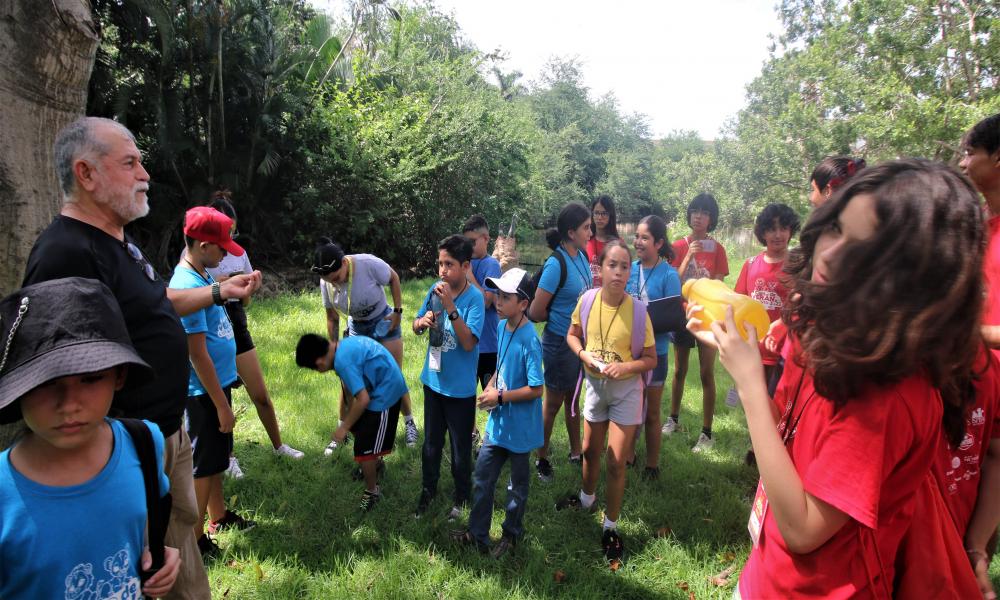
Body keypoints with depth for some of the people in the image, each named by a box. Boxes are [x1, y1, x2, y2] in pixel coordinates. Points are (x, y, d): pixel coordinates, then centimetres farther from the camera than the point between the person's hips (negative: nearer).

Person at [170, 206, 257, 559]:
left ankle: (218, 517, 39)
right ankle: (195, 541, 18)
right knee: (203, 465, 4)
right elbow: (198, 354, -23)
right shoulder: (187, 285, -23)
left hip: (216, 385, 9)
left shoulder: (200, 275, 6)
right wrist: (222, 405, -20)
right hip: (204, 392, -9)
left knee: (215, 459, 22)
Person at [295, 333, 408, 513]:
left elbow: (363, 399, -26)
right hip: (388, 383, 10)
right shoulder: (344, 343, 4)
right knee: (358, 426, 25)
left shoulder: (343, 361, -25)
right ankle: (377, 463, 46)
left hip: (385, 394, -10)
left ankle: (372, 491, 18)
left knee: (364, 448, -2)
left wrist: (344, 427, -12)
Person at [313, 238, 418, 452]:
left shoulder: (368, 264, -31)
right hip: (356, 328, 3)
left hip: (384, 322, -3)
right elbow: (332, 318, -3)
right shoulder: (326, 283, -17)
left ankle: (409, 422, 23)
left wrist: (397, 312, -12)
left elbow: (393, 278, -12)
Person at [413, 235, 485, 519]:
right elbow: (416, 327, 5)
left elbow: (468, 342, -28)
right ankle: (428, 490, 41)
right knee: (431, 443, 21)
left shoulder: (474, 298, -19)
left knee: (460, 448, 14)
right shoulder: (435, 289, -4)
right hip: (433, 380, 5)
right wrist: (423, 321, -18)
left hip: (460, 387, -4)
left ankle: (462, 497, 35)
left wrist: (450, 307, -33)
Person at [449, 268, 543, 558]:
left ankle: (512, 534, 36)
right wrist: (490, 386, -3)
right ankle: (477, 533, 31)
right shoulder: (501, 327, -1)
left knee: (517, 483, 15)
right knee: (483, 476, 15)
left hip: (519, 426, -7)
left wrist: (500, 397, -20)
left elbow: (536, 389, -24)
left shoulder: (529, 339, -25)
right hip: (498, 421, 7)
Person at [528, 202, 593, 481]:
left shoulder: (582, 256, -1)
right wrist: (558, 317, -5)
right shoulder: (556, 264, -24)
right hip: (559, 342, -7)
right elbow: (535, 313, -20)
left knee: (573, 398, 21)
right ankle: (542, 458, 28)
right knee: (554, 402, 9)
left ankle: (576, 452, 38)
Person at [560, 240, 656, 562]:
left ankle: (611, 526, 21)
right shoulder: (587, 300, -13)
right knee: (590, 451, 22)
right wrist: (585, 355, -14)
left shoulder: (637, 310, -19)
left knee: (616, 462, 1)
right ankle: (587, 499, 50)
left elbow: (651, 358, -10)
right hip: (595, 385, 3)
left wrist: (625, 366, -28)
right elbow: (573, 335, 4)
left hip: (626, 389, -3)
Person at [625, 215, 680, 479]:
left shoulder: (668, 275, -14)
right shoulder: (630, 269, 0)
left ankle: (652, 464, 28)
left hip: (654, 350, -4)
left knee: (651, 413, 11)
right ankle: (628, 454, 37)